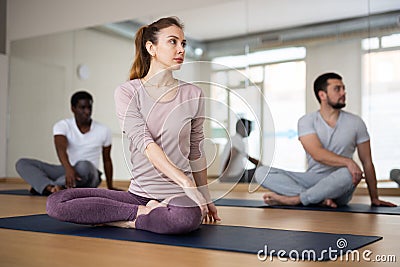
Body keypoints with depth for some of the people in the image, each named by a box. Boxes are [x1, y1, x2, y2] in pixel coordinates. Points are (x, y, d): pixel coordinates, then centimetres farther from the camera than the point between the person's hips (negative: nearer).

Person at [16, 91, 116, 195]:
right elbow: (61, 149, -28)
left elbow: (107, 160, 10)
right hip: (66, 171, 2)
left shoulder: (103, 131, -3)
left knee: (84, 166, -38)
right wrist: (68, 168, -48)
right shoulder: (62, 126, -8)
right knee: (22, 163, -17)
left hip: (89, 176, -2)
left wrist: (110, 187, 16)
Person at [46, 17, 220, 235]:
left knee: (187, 218, -39)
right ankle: (145, 213, -14)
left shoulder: (192, 95, 5)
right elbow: (145, 144, -15)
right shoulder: (127, 93, -1)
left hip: (178, 196, 0)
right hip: (139, 193, 1)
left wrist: (205, 199, 22)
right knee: (57, 203, -16)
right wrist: (186, 182, -26)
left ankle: (127, 221, -12)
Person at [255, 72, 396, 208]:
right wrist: (347, 162, -31)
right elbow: (318, 154, -16)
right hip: (312, 180, 1)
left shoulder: (355, 123, 4)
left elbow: (367, 162, 8)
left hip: (339, 186, 0)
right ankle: (320, 199, -33)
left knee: (349, 174, -39)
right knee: (262, 172, -19)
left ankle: (293, 199, -28)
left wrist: (374, 198, 6)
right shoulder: (306, 121, -1)